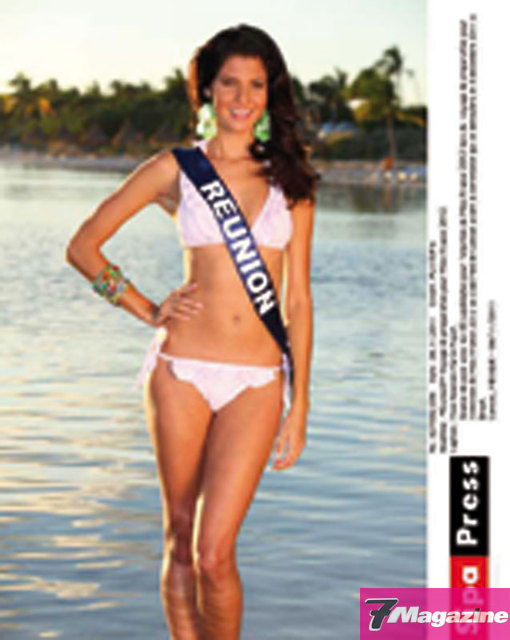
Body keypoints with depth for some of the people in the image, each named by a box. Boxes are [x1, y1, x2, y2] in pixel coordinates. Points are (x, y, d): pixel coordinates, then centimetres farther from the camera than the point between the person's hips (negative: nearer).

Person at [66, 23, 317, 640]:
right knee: (180, 540, 7)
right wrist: (148, 311, 1)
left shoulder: (290, 180, 8)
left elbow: (297, 300, 8)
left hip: (257, 381, 0)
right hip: (181, 371, 0)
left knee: (214, 554, -8)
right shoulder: (175, 168, 5)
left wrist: (299, 404, 4)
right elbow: (83, 246, 9)